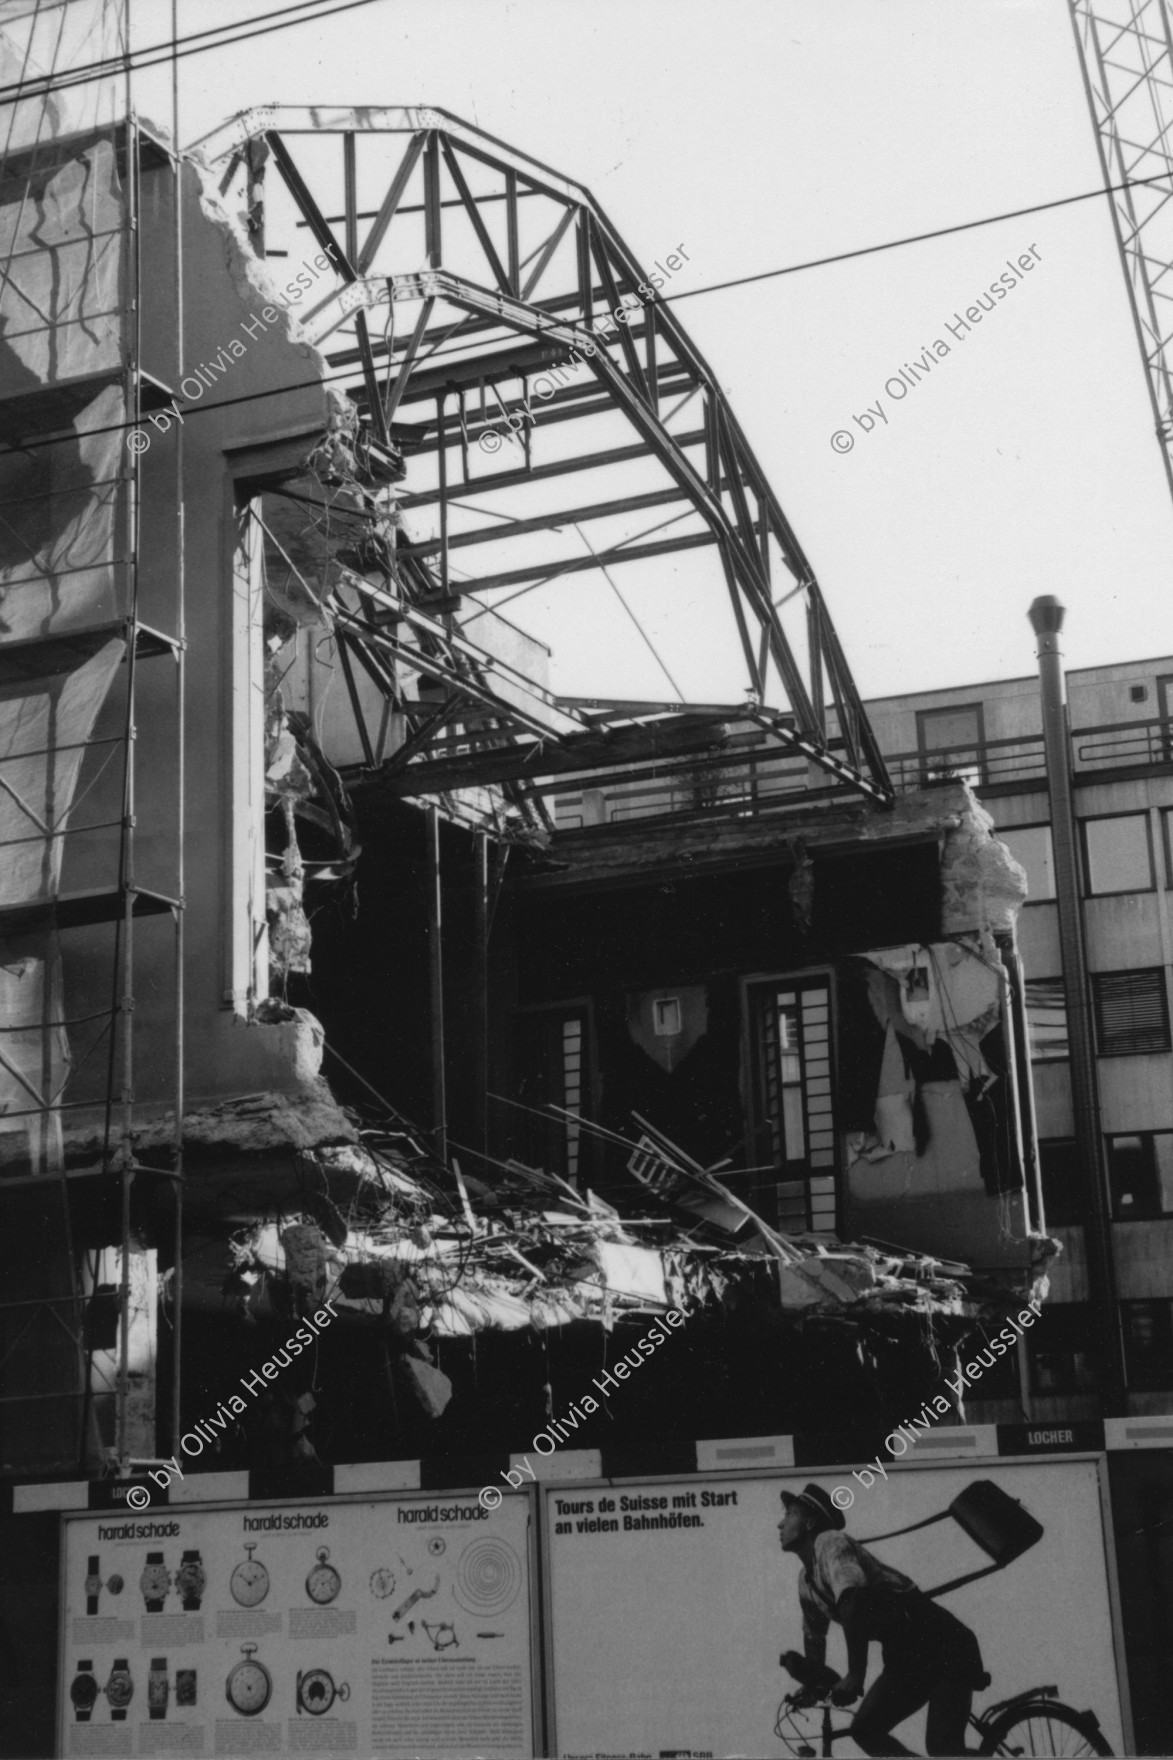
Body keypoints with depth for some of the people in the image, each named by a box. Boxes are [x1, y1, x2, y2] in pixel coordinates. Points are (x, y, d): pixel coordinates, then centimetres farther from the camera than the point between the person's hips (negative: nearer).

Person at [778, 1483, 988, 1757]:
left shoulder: (829, 1542, -16)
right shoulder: (806, 1580, 11)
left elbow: (854, 1599, -30)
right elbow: (814, 1635, 25)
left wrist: (855, 1676, -32)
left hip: (944, 1647, -9)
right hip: (906, 1657, 9)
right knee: (865, 1730, 4)